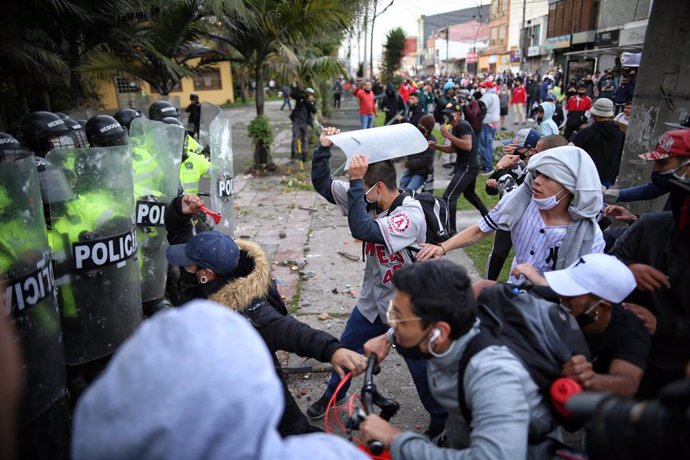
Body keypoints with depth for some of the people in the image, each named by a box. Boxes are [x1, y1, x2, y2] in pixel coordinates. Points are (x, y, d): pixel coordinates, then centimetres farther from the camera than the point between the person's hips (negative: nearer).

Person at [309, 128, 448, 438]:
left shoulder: (411, 215, -28)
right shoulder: (368, 200, -7)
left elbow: (363, 231, -41)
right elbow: (321, 184, -4)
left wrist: (355, 181, -41)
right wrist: (323, 148, -16)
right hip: (372, 300, 7)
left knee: (421, 366, 8)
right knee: (345, 349, 23)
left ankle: (442, 419, 35)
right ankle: (332, 396, 50)